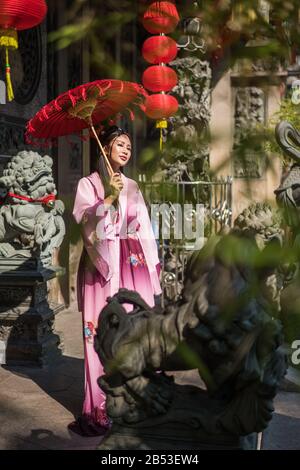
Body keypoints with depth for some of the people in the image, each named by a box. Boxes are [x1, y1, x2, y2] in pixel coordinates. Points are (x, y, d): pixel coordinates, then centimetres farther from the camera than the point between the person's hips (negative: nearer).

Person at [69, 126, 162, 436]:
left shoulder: (132, 187, 17)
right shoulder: (88, 184, 4)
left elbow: (144, 228, 14)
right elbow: (88, 226, -8)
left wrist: (151, 265, 8)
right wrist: (109, 198, -17)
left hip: (134, 266, 4)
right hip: (103, 266, -4)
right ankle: (100, 409, 0)